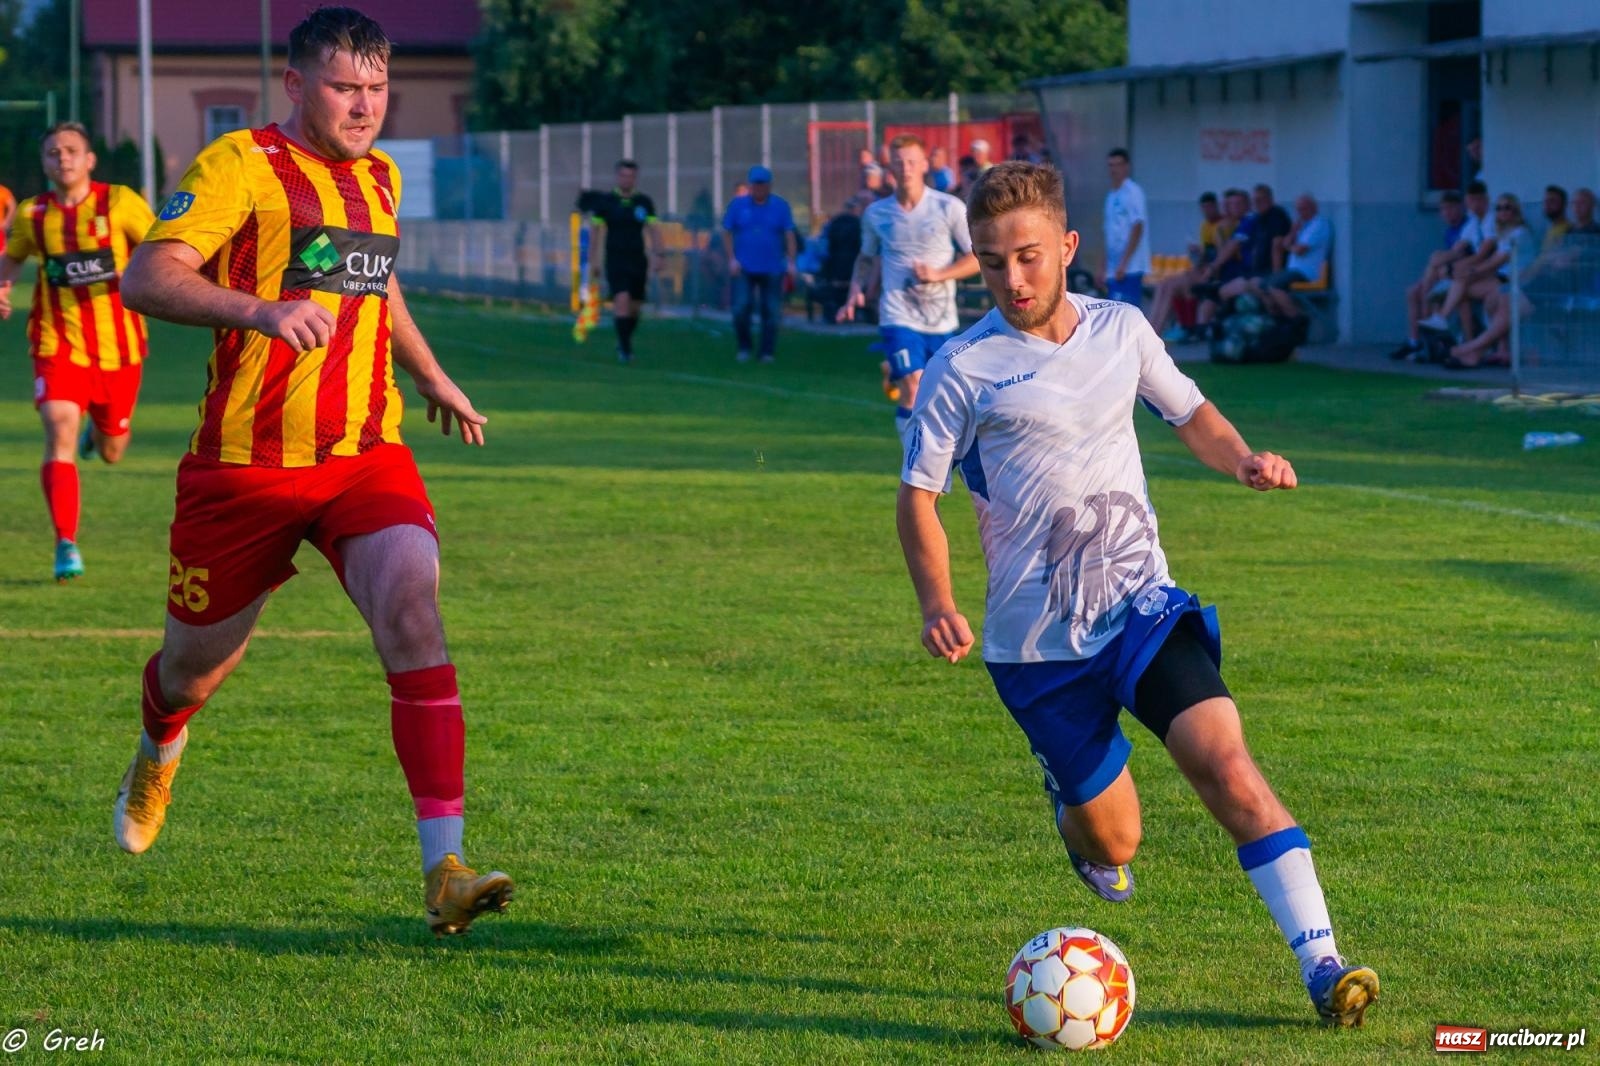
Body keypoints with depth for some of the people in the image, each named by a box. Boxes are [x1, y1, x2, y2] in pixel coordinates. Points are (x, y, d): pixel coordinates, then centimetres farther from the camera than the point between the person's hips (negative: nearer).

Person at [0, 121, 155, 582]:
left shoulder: (119, 203, -9)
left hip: (119, 347, 0)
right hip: (58, 345, 0)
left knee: (112, 452, 15)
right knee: (60, 433, -20)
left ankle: (100, 429, 54)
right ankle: (66, 545, -16)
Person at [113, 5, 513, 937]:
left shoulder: (379, 177, 13)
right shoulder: (243, 164, -9)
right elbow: (147, 278, -22)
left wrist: (432, 378, 45)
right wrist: (260, 310, -37)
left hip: (368, 456, 4)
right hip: (248, 463, -4)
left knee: (413, 609, -22)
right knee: (199, 658, 12)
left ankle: (446, 870, -27)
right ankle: (159, 750, 52)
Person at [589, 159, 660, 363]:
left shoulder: (644, 202, 5)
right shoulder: (605, 201, 1)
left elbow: (652, 229, 4)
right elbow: (595, 229, 6)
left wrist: (656, 253, -10)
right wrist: (593, 259, 3)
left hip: (638, 260, 3)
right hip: (615, 260, -3)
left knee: (634, 307, 7)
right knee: (622, 300, -18)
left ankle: (625, 343, 29)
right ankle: (624, 348, -16)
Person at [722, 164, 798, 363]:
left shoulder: (780, 206, 3)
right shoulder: (738, 205, 4)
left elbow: (789, 235, 3)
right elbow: (728, 232, 8)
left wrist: (791, 262, -4)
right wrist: (732, 258, -2)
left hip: (772, 270, 0)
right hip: (744, 269, 0)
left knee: (771, 312, -1)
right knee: (741, 309, -11)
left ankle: (767, 352, 7)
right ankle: (744, 348, 7)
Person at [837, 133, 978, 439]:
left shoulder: (949, 208, -3)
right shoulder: (875, 214, 3)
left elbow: (978, 257, -1)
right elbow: (867, 258, 20)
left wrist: (938, 274, -15)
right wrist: (855, 292, 2)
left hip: (942, 319, 1)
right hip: (899, 316, -1)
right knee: (914, 388, -18)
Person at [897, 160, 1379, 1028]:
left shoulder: (1121, 331, 5)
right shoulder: (964, 369, -6)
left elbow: (1189, 413, 22)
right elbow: (918, 495, -1)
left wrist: (1241, 459, -1)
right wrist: (937, 605, -18)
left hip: (1141, 604, 2)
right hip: (1035, 638, -2)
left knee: (1226, 765, -21)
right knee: (1111, 844, 5)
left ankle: (1322, 965, -22)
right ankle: (1072, 801, 44)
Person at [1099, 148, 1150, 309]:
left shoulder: (1133, 192, -6)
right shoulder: (1111, 196, 18)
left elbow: (1137, 229, -13)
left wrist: (1123, 263, -18)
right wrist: (1103, 268, 18)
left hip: (1129, 270, -8)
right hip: (1114, 270, 8)